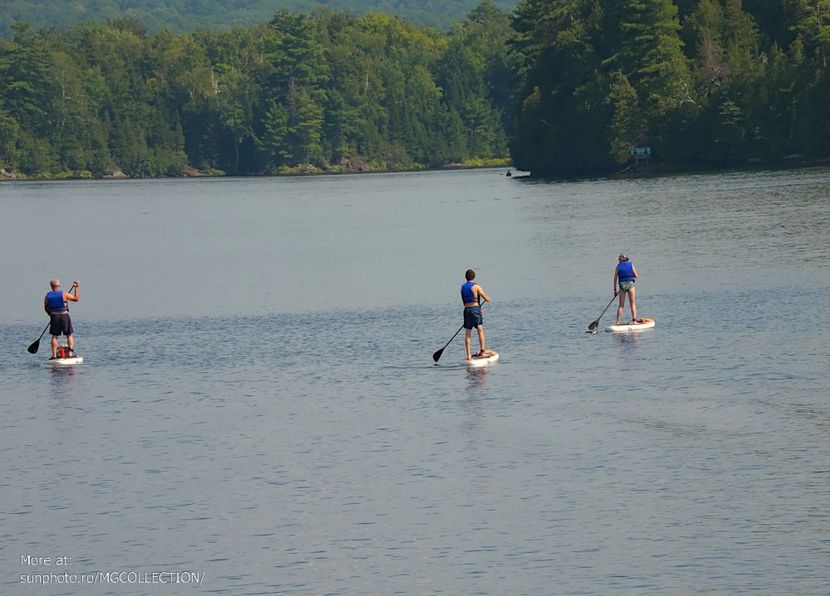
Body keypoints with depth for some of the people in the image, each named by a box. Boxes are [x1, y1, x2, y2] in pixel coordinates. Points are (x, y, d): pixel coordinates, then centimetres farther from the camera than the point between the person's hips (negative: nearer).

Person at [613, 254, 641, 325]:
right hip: (630, 284, -1)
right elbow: (636, 276, 4)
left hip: (621, 285, 1)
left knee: (621, 305, 7)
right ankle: (634, 320, 1)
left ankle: (618, 322, 3)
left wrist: (615, 290, 7)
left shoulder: (618, 266, 5)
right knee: (633, 304, 7)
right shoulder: (631, 264, 5)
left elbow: (615, 279, 3)